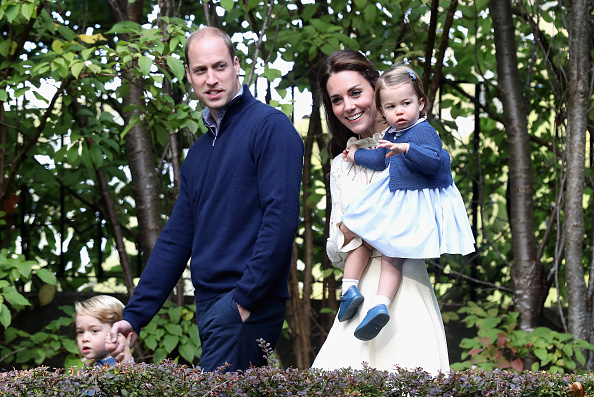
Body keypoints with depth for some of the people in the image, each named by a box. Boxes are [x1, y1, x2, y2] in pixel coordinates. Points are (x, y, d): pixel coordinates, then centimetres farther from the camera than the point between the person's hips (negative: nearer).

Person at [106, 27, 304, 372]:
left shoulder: (270, 127, -5)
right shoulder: (200, 152, 19)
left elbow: (281, 217, -15)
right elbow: (176, 238, 19)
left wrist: (245, 298, -18)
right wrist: (135, 314, 14)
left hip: (249, 305, -7)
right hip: (208, 305, 8)